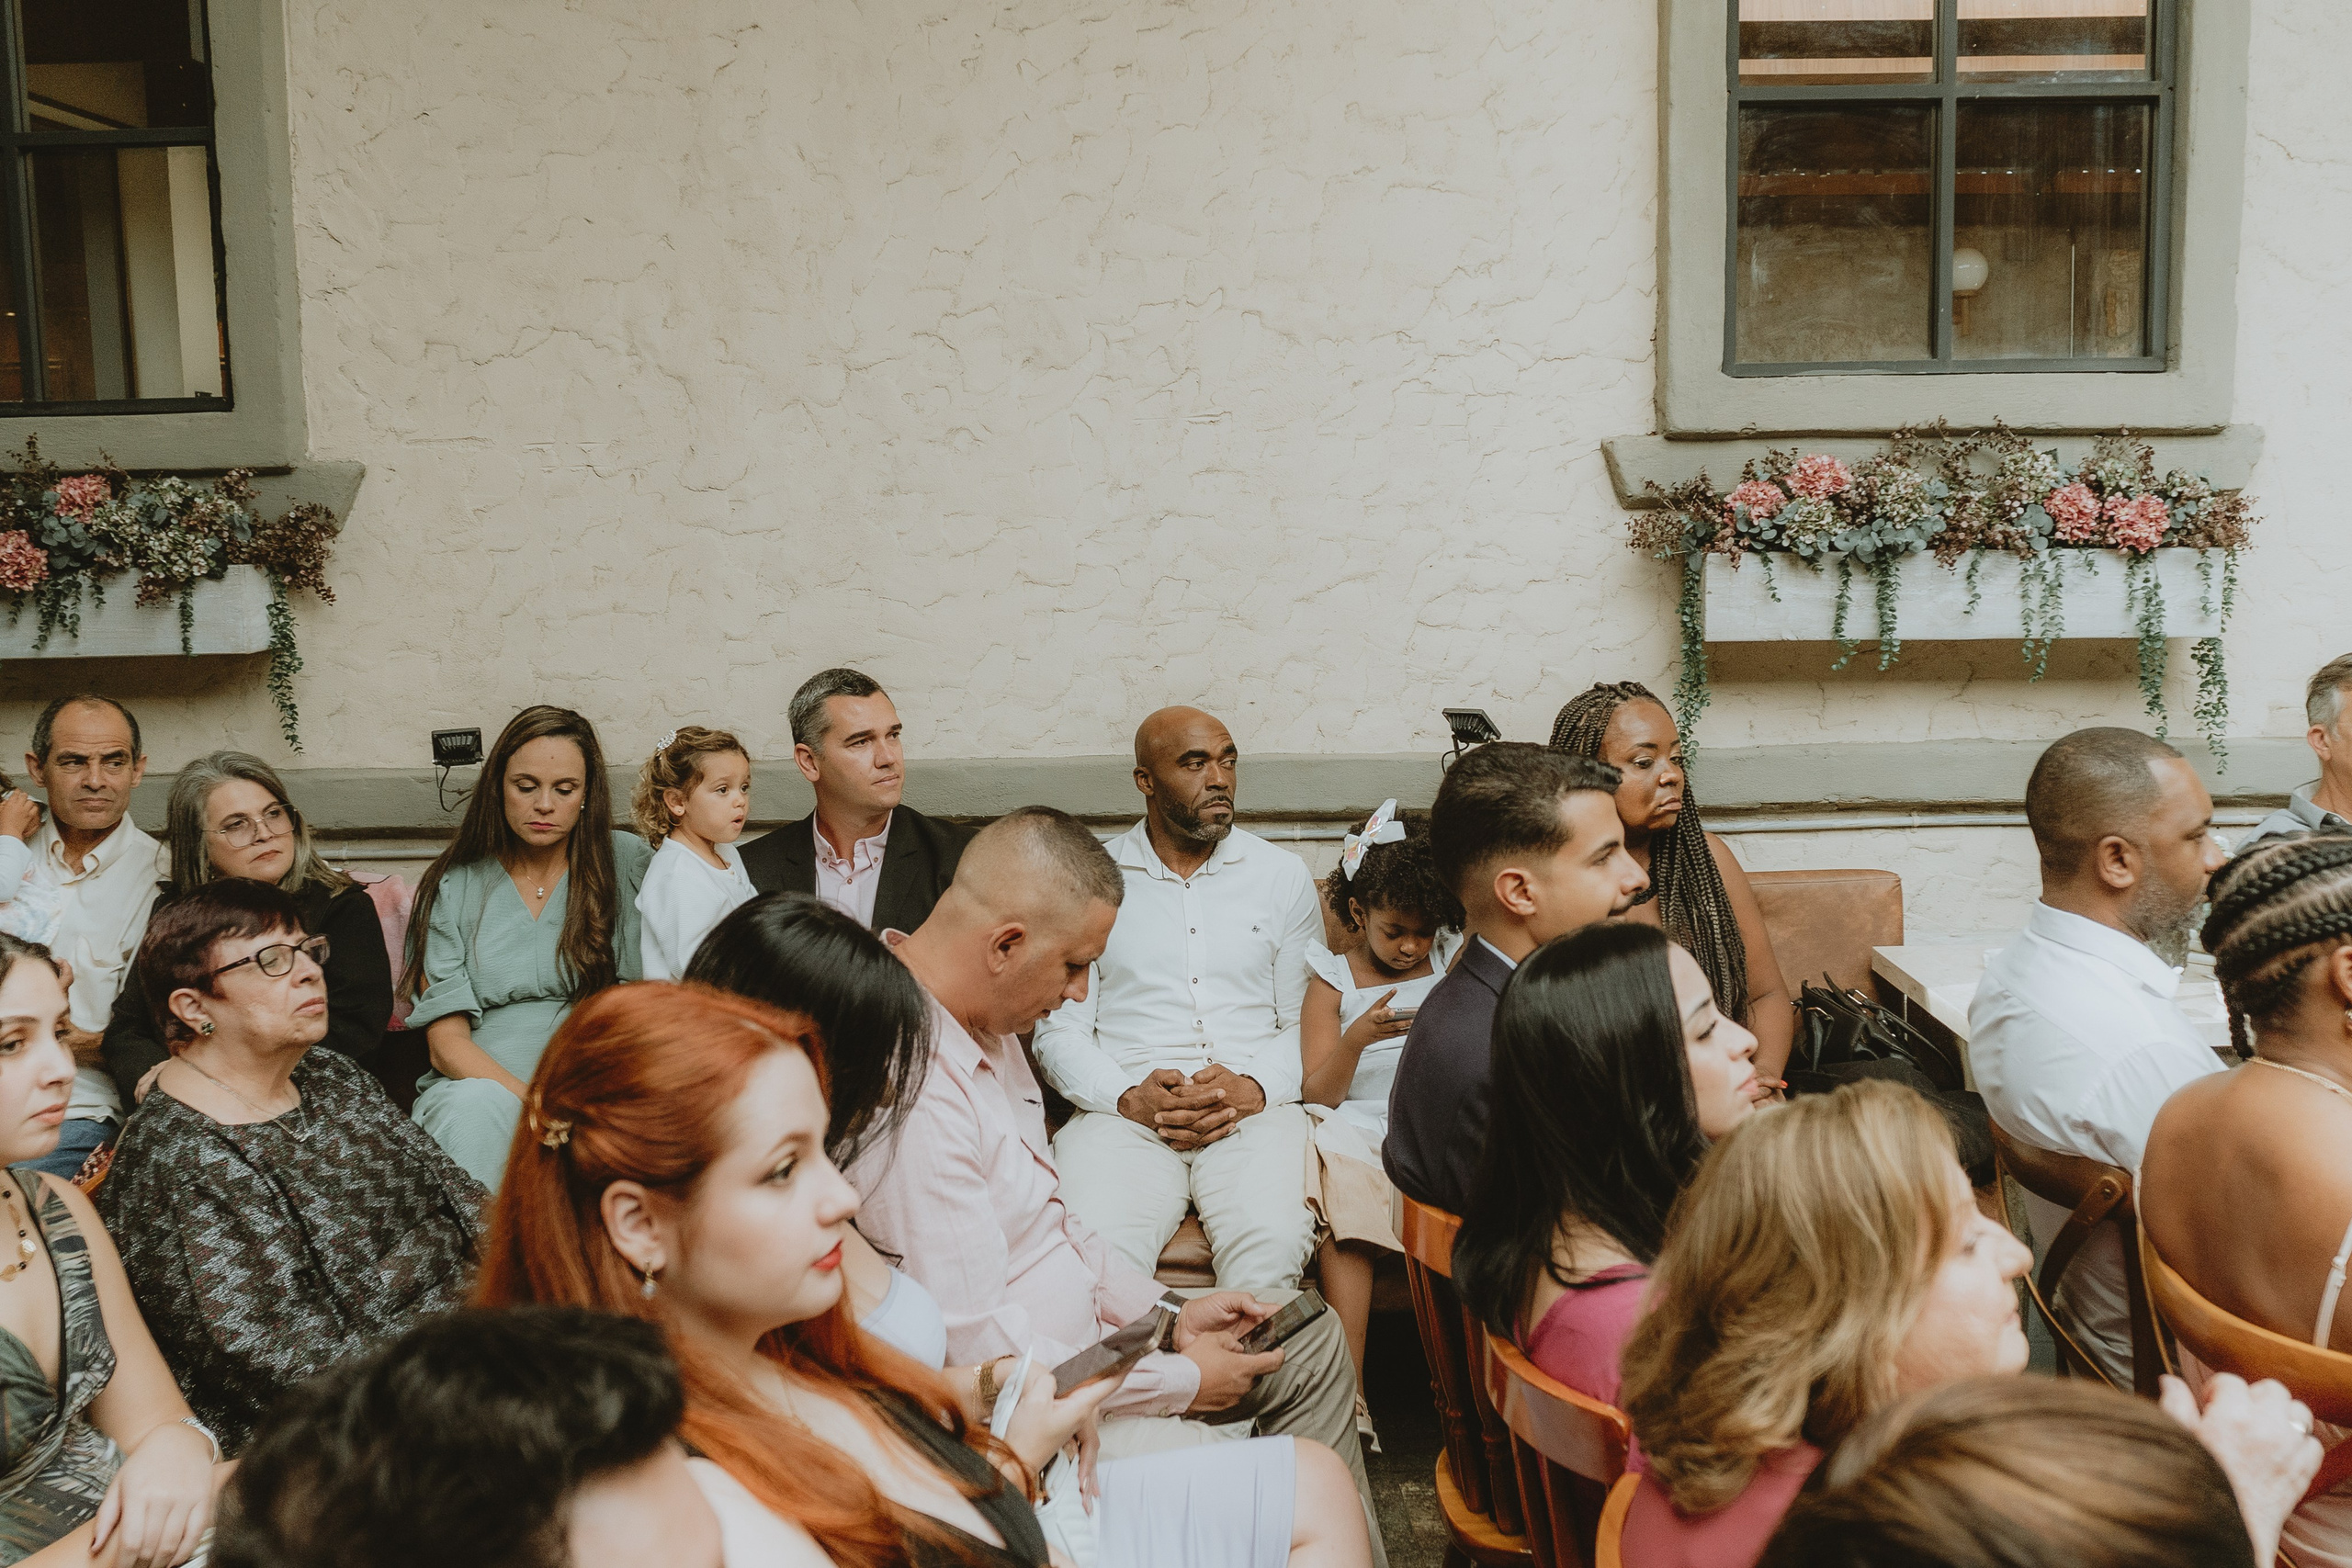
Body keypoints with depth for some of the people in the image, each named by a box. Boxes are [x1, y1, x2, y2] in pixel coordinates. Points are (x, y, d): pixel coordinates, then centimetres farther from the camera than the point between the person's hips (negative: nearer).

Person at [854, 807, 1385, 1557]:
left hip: (1082, 1337, 10)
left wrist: (1169, 1313, 7)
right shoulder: (913, 1090, -29)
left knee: (1315, 1342, 12)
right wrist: (1182, 1380, -15)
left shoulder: (985, 1026, 4)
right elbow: (977, 1354, -27)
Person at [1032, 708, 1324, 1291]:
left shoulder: (1283, 876, 15)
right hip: (1125, 1110, -1)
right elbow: (1059, 1031, 8)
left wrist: (1253, 1088, -9)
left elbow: (1307, 1021, 12)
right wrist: (1127, 1097, -10)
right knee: (1094, 1246, -31)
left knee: (1273, 1239, -31)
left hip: (1254, 1108, 1)